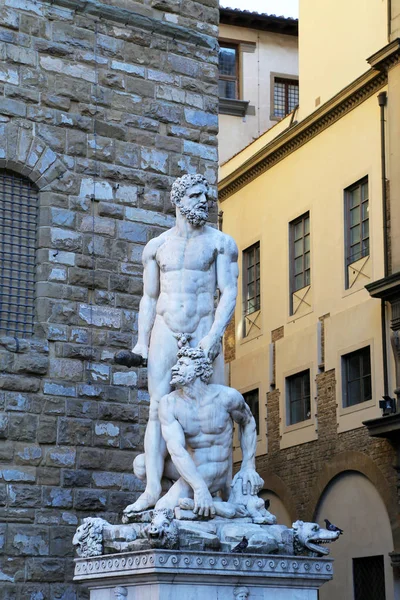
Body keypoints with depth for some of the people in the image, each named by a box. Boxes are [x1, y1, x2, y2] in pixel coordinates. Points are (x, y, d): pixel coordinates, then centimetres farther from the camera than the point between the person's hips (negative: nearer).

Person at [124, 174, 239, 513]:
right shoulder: (156, 247, 12)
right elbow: (149, 298, 14)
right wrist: (142, 341, 3)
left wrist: (214, 335, -18)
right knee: (159, 409, -5)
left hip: (203, 333, -2)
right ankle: (153, 489, -8)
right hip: (164, 333, 2)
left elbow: (229, 292, -4)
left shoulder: (220, 242, 4)